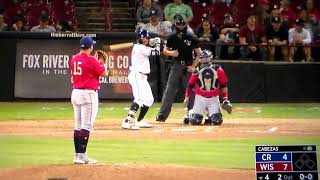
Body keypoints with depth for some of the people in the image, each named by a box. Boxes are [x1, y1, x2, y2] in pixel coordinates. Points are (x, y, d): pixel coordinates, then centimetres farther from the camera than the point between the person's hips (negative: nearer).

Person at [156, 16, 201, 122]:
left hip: (188, 67, -2)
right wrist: (170, 53, -12)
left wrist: (193, 66, -9)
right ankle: (162, 115, -1)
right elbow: (165, 50, 11)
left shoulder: (191, 38, -6)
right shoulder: (172, 38, 1)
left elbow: (199, 53, 0)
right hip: (176, 66, 2)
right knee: (169, 91, -2)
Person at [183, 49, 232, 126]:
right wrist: (186, 97, -3)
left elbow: (223, 85, 2)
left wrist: (225, 99, -3)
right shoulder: (197, 70, -1)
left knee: (217, 121, -13)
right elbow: (190, 85, 4)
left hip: (214, 98, 0)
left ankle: (210, 116, 22)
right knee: (195, 121, -12)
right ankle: (190, 113, 24)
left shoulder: (217, 69, -3)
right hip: (200, 97, 0)